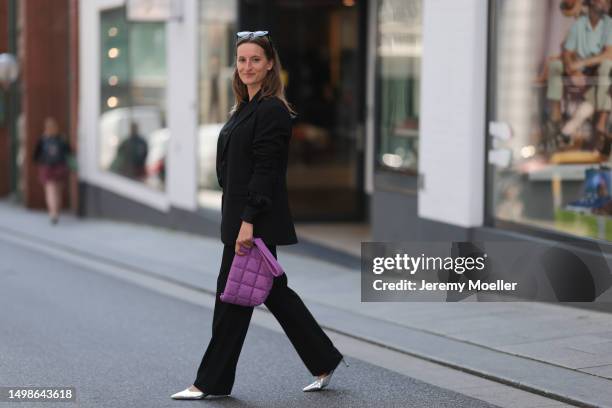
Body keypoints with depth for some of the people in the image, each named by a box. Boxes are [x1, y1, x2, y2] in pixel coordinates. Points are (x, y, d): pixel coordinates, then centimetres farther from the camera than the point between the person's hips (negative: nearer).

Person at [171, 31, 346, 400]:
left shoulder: (272, 110, -14)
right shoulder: (247, 107, 15)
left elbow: (265, 171, -20)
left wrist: (248, 223, -23)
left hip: (256, 221, -10)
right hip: (242, 217, 10)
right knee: (273, 291, 13)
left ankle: (213, 382, 8)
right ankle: (325, 360, 21)